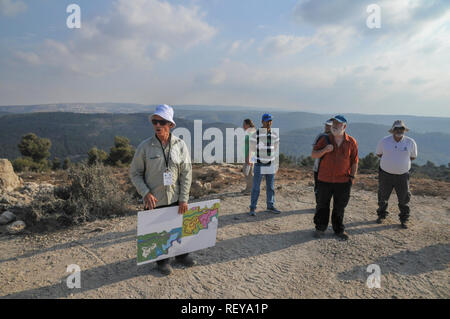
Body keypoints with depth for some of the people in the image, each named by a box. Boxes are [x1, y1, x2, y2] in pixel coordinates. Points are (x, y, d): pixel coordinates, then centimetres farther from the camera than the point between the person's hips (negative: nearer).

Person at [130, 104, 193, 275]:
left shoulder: (180, 145, -5)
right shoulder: (145, 146, -9)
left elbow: (186, 173, -3)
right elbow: (135, 173, -2)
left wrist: (183, 199, -5)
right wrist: (146, 193, -15)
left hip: (175, 199, 2)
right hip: (154, 200, -1)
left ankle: (181, 255, 44)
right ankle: (162, 260, 37)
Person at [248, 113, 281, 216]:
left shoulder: (274, 135, 3)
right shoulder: (256, 134, -9)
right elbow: (252, 147, 3)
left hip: (270, 165, 4)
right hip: (259, 165, -4)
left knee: (270, 187, 11)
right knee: (256, 187, -2)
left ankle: (270, 206, 25)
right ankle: (252, 209, 7)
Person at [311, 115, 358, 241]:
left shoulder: (351, 142, 1)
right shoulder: (325, 139, 1)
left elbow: (354, 162, 6)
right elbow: (313, 155, 1)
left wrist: (352, 176, 0)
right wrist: (324, 150, -16)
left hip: (343, 181, 0)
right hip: (324, 180, 0)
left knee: (339, 207, 10)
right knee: (322, 206, 10)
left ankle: (339, 230, 27)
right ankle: (320, 228, 25)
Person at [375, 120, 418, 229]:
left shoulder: (410, 142, -5)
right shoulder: (384, 141, -5)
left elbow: (413, 156, 10)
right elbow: (379, 153, 9)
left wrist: (401, 160, 3)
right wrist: (390, 159, 4)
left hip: (402, 175, 0)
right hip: (385, 174, 0)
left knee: (404, 198, 7)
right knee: (383, 197, 13)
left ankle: (404, 219, 26)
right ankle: (381, 215, 33)